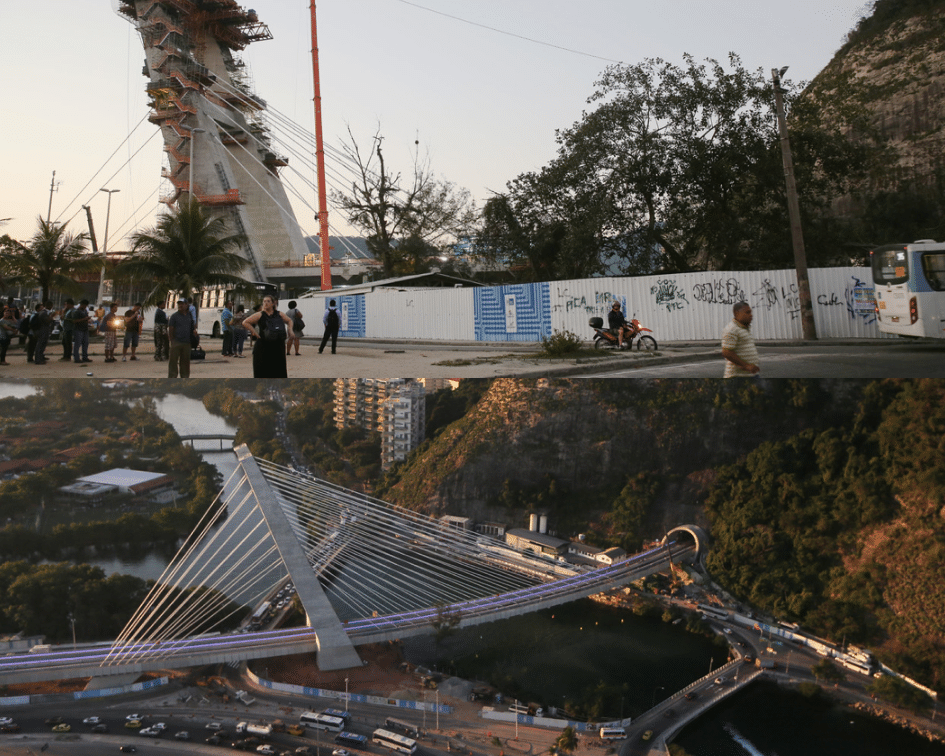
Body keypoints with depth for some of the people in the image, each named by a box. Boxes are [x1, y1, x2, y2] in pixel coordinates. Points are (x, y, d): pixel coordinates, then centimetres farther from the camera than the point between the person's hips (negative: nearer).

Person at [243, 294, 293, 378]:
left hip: (278, 347, 2)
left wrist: (289, 331, 10)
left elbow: (289, 321, 25)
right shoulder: (259, 315, 0)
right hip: (263, 347, -2)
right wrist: (254, 332, -7)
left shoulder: (280, 315, 8)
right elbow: (245, 323, 0)